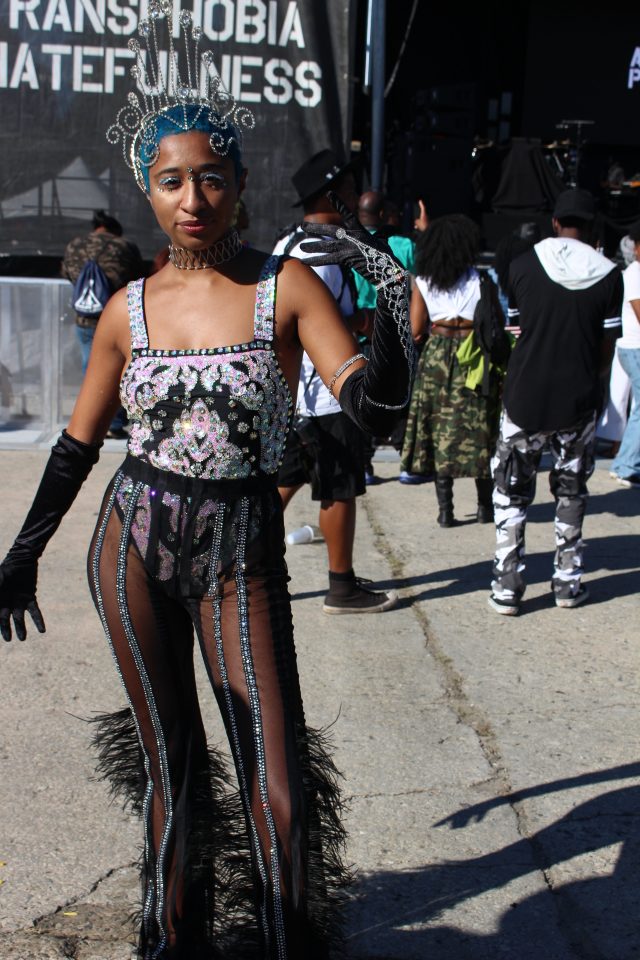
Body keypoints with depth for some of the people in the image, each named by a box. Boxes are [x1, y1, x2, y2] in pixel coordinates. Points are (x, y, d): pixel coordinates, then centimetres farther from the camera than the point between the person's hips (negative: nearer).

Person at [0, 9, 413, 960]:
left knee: (281, 787, -3)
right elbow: (79, 442, 12)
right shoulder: (129, 309, 3)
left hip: (242, 552, -2)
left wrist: (392, 291, -27)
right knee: (167, 767, 11)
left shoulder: (287, 286, -5)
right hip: (136, 539, 2)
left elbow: (376, 405, -14)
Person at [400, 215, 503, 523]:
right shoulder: (480, 280, -6)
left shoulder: (423, 281, 0)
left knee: (440, 430, 7)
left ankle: (445, 508, 5)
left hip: (436, 356, 2)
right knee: (478, 430, 8)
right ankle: (485, 505, 16)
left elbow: (416, 329, -1)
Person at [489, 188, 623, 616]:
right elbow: (607, 349, 0)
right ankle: (568, 582, 21)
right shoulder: (609, 275, -4)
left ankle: (507, 587, 6)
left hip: (525, 399, -1)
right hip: (578, 401, 1)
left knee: (512, 494, 10)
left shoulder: (524, 265, -4)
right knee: (571, 493, 17)